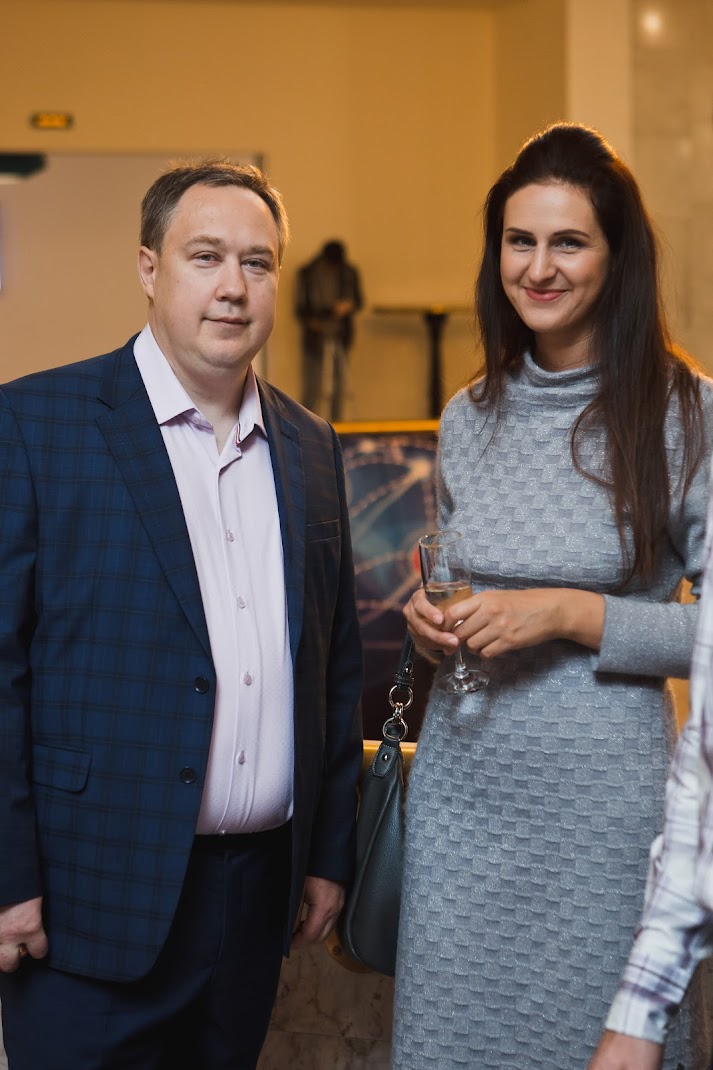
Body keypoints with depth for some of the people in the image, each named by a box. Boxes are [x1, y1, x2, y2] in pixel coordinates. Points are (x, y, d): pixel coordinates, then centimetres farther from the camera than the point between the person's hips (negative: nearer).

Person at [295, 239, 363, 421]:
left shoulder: (349, 273, 4)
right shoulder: (307, 274, -3)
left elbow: (359, 301, 13)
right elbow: (300, 307, 0)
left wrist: (347, 307, -10)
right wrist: (310, 321, -20)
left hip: (341, 338, 3)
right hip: (316, 338, -3)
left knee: (339, 387, 4)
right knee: (314, 388, -9)